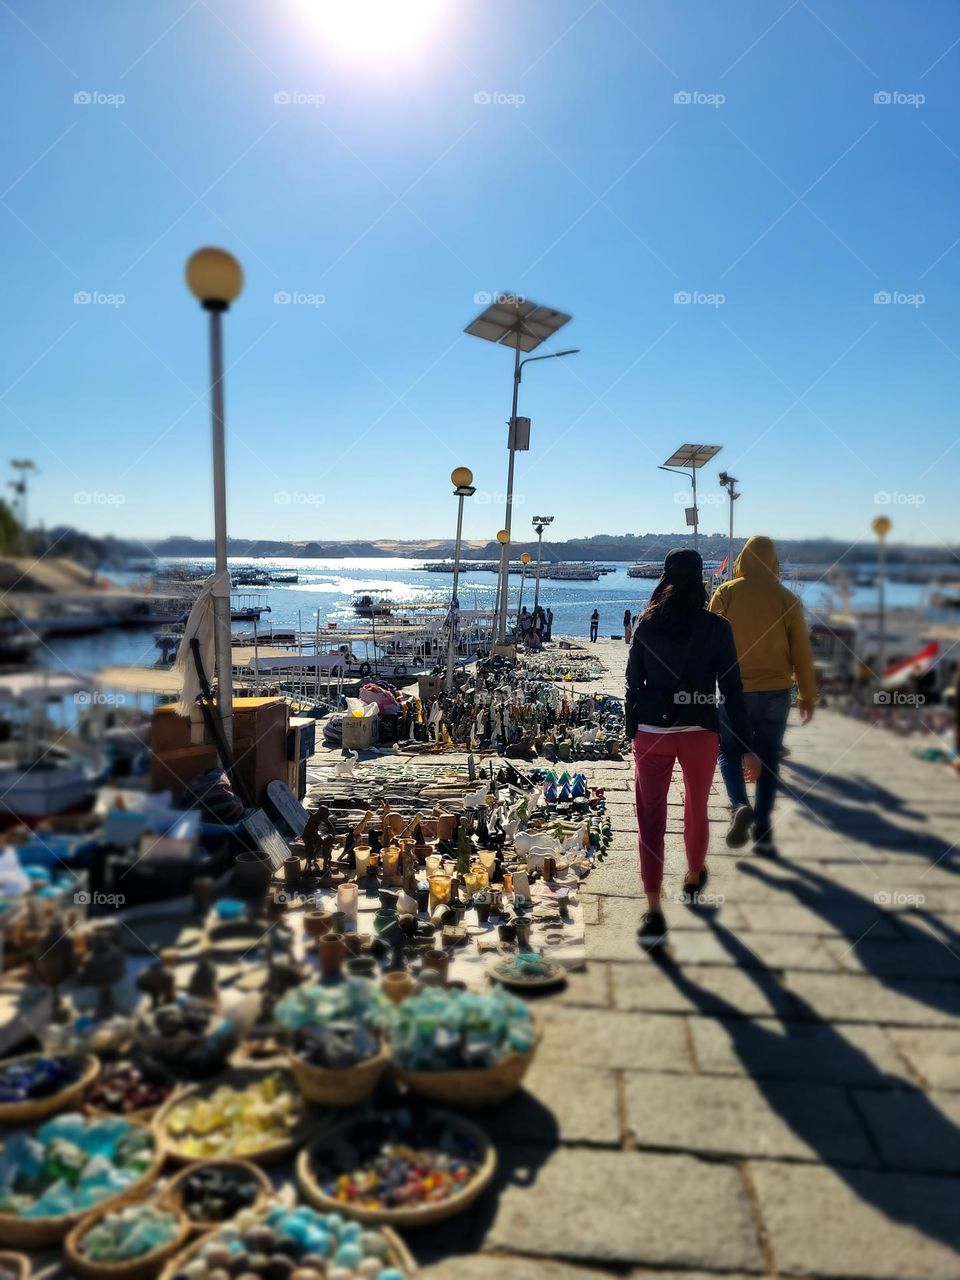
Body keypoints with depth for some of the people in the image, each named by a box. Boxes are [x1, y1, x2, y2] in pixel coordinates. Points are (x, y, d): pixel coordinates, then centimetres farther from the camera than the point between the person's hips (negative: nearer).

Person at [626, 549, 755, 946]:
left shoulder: (646, 625, 1)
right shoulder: (716, 627, -4)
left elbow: (633, 684, 4)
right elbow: (731, 689, -5)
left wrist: (632, 731, 14)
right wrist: (744, 745, -1)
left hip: (651, 732, 0)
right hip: (699, 732, 0)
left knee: (651, 817, 1)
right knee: (696, 809, 21)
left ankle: (653, 912, -7)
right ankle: (693, 879, 44)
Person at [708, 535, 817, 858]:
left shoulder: (725, 594, -3)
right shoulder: (787, 599, 0)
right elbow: (801, 652, 3)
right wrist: (808, 696, 11)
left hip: (734, 689, -1)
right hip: (776, 690, 1)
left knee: (728, 750, 15)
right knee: (768, 759, 10)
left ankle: (740, 805, -11)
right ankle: (763, 833, 11)